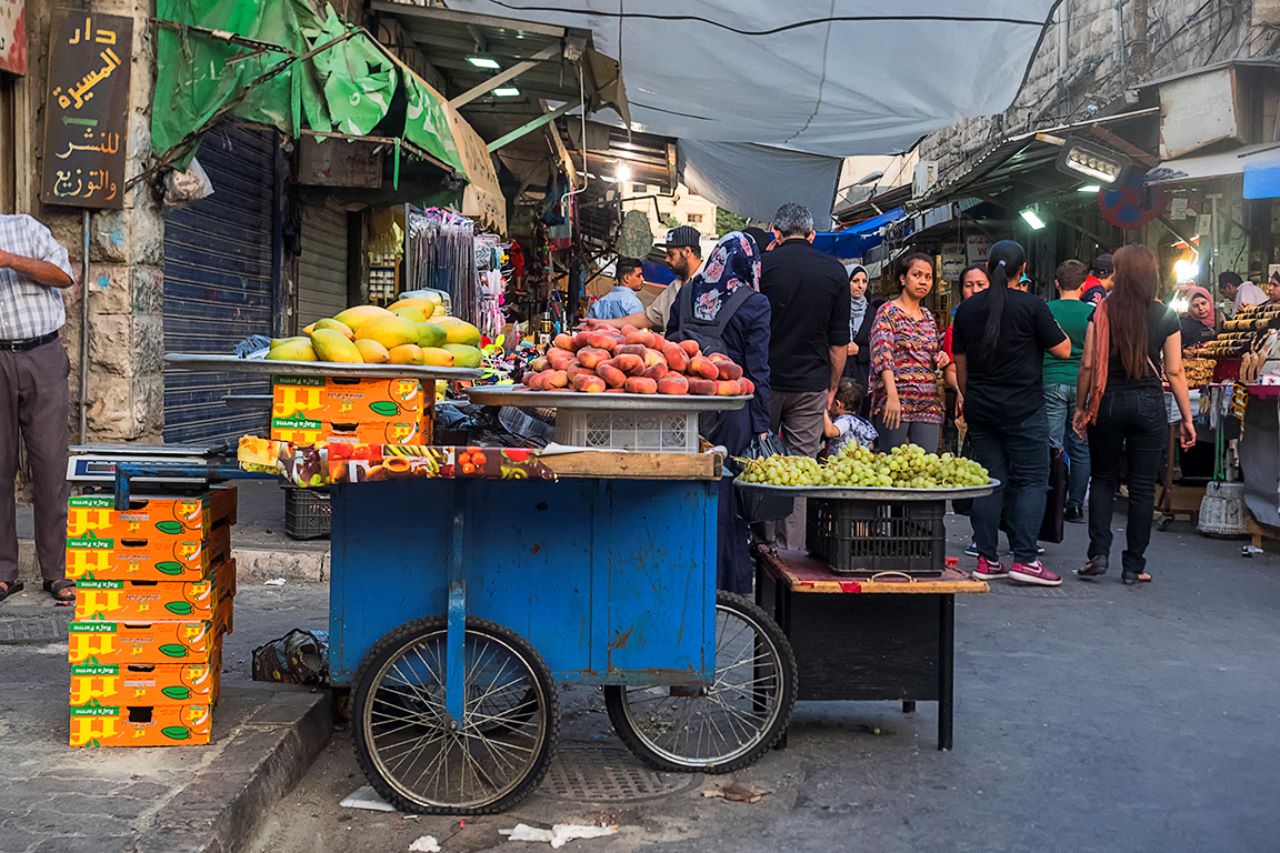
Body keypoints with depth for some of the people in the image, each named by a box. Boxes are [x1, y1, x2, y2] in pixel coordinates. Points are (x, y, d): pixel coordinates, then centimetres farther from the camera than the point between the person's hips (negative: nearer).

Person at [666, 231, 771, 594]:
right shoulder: (754, 304, -5)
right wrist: (761, 424, -2)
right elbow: (758, 370, -6)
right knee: (726, 493, 4)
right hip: (731, 408, -3)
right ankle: (727, 582, 12)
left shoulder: (686, 294, 6)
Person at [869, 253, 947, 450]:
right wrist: (892, 395, -25)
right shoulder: (888, 311, -1)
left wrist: (939, 358, 4)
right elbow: (882, 354, -14)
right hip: (895, 400, -6)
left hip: (928, 403, 6)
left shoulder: (928, 316, 19)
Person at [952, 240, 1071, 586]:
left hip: (980, 410, 5)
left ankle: (987, 560, 8)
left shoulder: (968, 309, 6)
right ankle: (1025, 559, -5)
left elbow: (960, 363, 12)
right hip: (1024, 410, -5)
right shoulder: (1031, 305, -8)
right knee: (1032, 480, 1)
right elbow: (1063, 349, -4)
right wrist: (1057, 329, 15)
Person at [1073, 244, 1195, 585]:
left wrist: (1081, 406, 6)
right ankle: (1133, 566, 11)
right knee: (1142, 486, 6)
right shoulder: (1165, 317, -1)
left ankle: (1098, 554, 4)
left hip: (1108, 401, 0)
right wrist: (1187, 418, 5)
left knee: (1103, 478, 14)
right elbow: (1174, 372, -1)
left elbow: (1088, 364, -5)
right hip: (1149, 404, 0)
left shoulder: (1103, 312, -4)